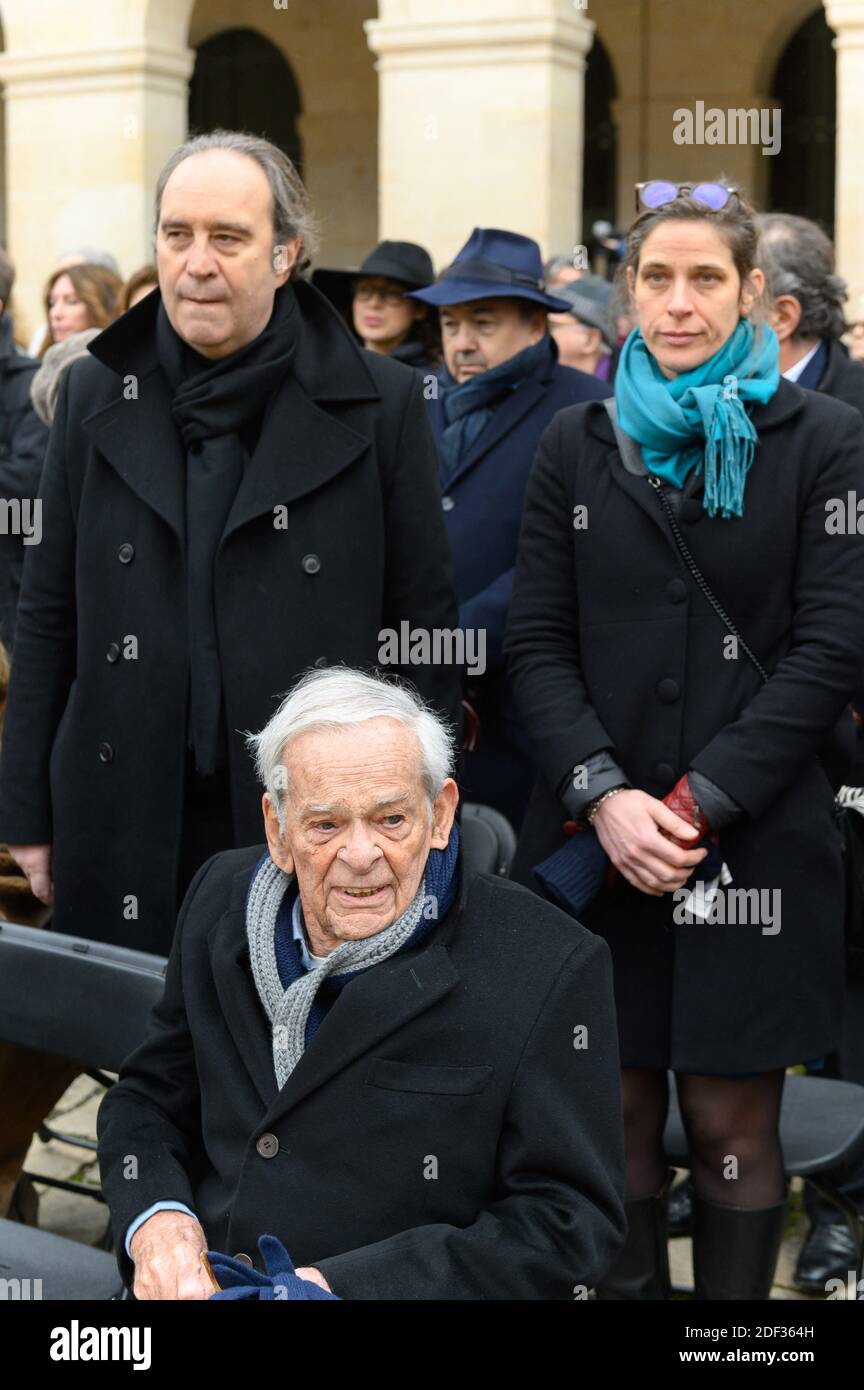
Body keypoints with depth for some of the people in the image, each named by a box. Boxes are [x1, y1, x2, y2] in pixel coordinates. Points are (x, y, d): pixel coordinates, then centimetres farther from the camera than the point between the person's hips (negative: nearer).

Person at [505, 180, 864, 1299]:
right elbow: (538, 643, 6)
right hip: (596, 835, 2)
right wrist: (603, 795, -9)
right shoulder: (577, 444, 10)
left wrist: (700, 801, -11)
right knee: (618, 1113, 6)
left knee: (731, 1124, 3)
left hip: (754, 839, -2)